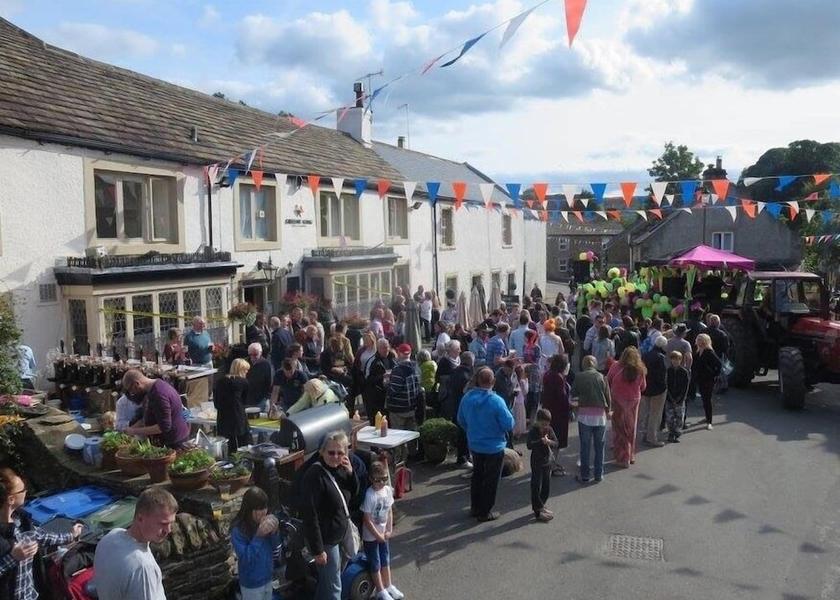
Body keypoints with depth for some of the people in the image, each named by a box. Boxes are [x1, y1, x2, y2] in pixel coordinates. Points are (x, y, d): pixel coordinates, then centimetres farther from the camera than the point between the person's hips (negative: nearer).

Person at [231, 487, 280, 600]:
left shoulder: (264, 521, -10)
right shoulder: (238, 530, -25)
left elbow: (275, 545, 0)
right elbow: (245, 558, -27)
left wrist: (274, 532, -20)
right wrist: (258, 536, -33)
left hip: (267, 577, 5)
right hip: (251, 583, -5)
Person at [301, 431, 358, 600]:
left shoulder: (339, 469, -2)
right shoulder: (315, 475, -26)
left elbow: (354, 493, 9)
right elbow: (310, 515, -26)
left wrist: (350, 473, -10)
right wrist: (318, 549, -23)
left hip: (337, 535, 8)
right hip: (325, 539, -8)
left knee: (325, 580, 24)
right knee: (333, 586, 5)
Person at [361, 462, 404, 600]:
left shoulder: (388, 490, -8)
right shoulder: (370, 495, -27)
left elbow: (390, 511, 3)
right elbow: (367, 520, -21)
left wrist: (389, 530, -1)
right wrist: (378, 535, -14)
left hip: (384, 533, 6)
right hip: (371, 535, -6)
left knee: (386, 560, 21)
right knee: (375, 564, 10)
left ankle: (388, 586, 38)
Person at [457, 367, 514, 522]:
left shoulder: (467, 398, -9)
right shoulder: (496, 401, -26)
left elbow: (461, 420, 4)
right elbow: (509, 424, -20)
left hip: (474, 444, 5)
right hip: (494, 447, -5)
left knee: (477, 475, 23)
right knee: (491, 480, 11)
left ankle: (475, 507, 34)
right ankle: (485, 512, 20)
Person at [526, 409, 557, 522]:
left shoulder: (549, 430, 0)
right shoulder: (533, 431, -14)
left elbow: (556, 443, -4)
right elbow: (529, 445, -25)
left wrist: (549, 441, -24)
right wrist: (541, 441, -33)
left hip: (547, 462, 6)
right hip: (537, 463, -6)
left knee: (546, 487, 14)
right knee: (536, 487, -2)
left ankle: (540, 506, 31)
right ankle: (538, 512, 5)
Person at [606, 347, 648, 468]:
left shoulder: (616, 367, -15)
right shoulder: (640, 370, -7)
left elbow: (607, 382, -7)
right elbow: (642, 387, 4)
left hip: (618, 401, -3)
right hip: (634, 400, 3)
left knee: (620, 429, 7)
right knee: (631, 428, 19)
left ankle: (623, 458, 11)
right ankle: (631, 455, 32)